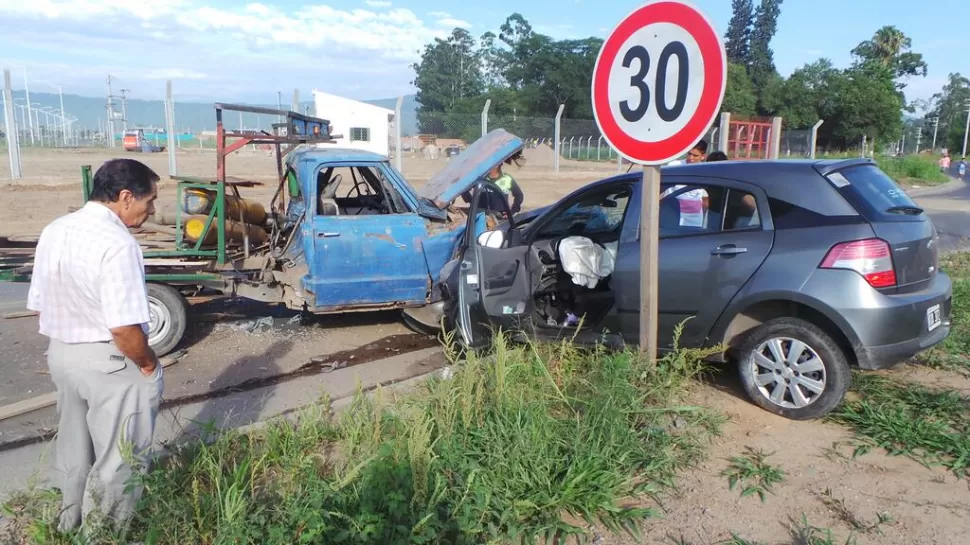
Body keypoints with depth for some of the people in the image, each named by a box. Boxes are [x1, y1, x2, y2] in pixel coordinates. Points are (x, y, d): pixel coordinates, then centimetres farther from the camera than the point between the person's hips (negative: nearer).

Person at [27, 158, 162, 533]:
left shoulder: (53, 231, 3)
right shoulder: (116, 243, -25)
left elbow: (38, 305, 10)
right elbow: (124, 327, -28)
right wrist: (148, 362, -12)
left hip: (60, 354, 9)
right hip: (110, 362, -9)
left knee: (73, 449, 25)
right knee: (117, 459, 10)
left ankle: (71, 525, 43)